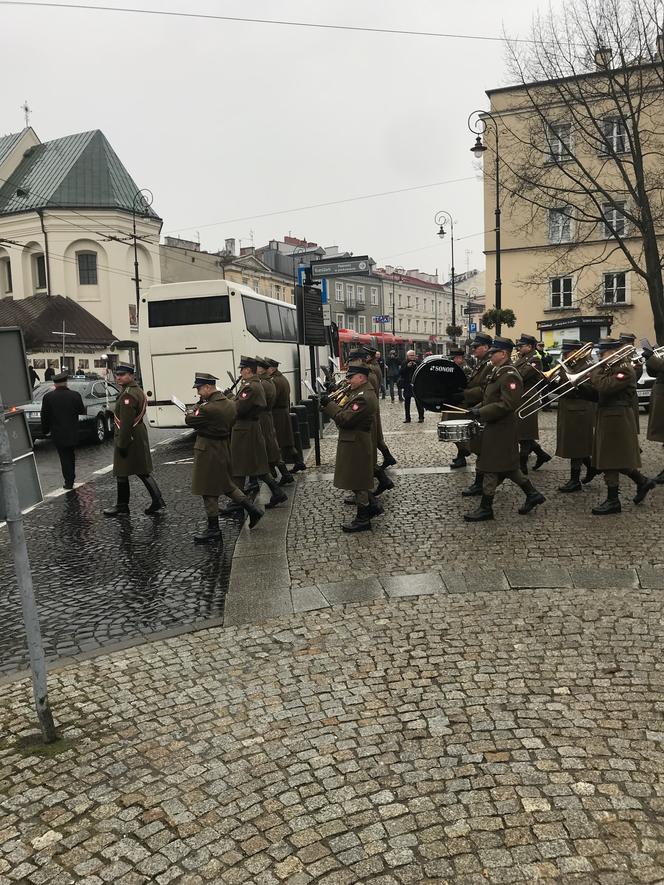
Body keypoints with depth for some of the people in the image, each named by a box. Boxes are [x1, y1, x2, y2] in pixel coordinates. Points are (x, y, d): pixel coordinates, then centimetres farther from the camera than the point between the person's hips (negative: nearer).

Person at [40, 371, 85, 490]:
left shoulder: (48, 397, -10)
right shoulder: (75, 395, -10)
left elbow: (44, 417, -3)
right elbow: (82, 411, -1)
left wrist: (45, 431, 9)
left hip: (58, 434, -2)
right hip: (72, 433, 2)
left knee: (64, 458, 7)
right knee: (71, 456, 20)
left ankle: (69, 482, 7)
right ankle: (70, 480, 28)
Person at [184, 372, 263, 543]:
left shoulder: (208, 408, -23)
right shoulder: (229, 404, 4)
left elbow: (190, 420, -12)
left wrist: (190, 412, 4)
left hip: (208, 451, -9)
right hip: (224, 449, 9)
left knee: (208, 491, 3)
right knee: (226, 484, 22)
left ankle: (213, 529, 12)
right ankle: (251, 508, 17)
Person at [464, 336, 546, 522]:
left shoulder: (509, 375, -18)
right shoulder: (498, 372, 14)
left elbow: (507, 404, -25)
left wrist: (481, 412, -22)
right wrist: (477, 408, 8)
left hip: (500, 429, -10)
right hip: (496, 427, 10)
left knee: (491, 468, -2)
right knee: (506, 466, 16)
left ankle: (486, 508, 7)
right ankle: (532, 494, 26)